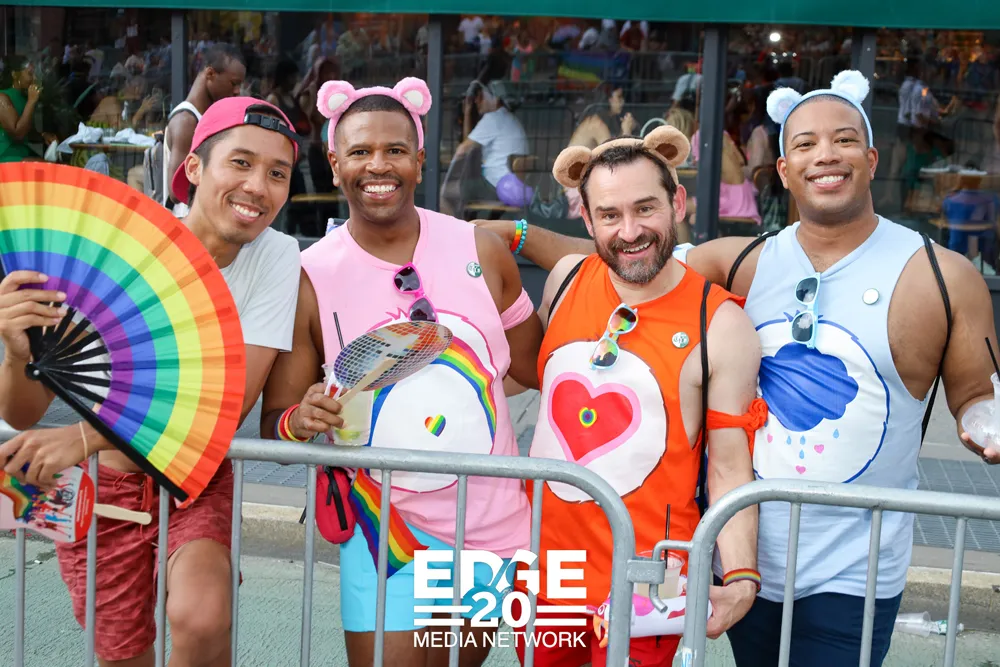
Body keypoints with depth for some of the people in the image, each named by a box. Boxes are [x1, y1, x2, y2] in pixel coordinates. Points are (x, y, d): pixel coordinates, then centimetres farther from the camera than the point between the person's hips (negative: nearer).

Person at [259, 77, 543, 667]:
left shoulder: (481, 251, -3)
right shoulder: (310, 278, -8)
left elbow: (539, 366, 11)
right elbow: (274, 423, -2)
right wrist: (299, 421, -23)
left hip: (500, 530, 2)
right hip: (387, 538, -2)